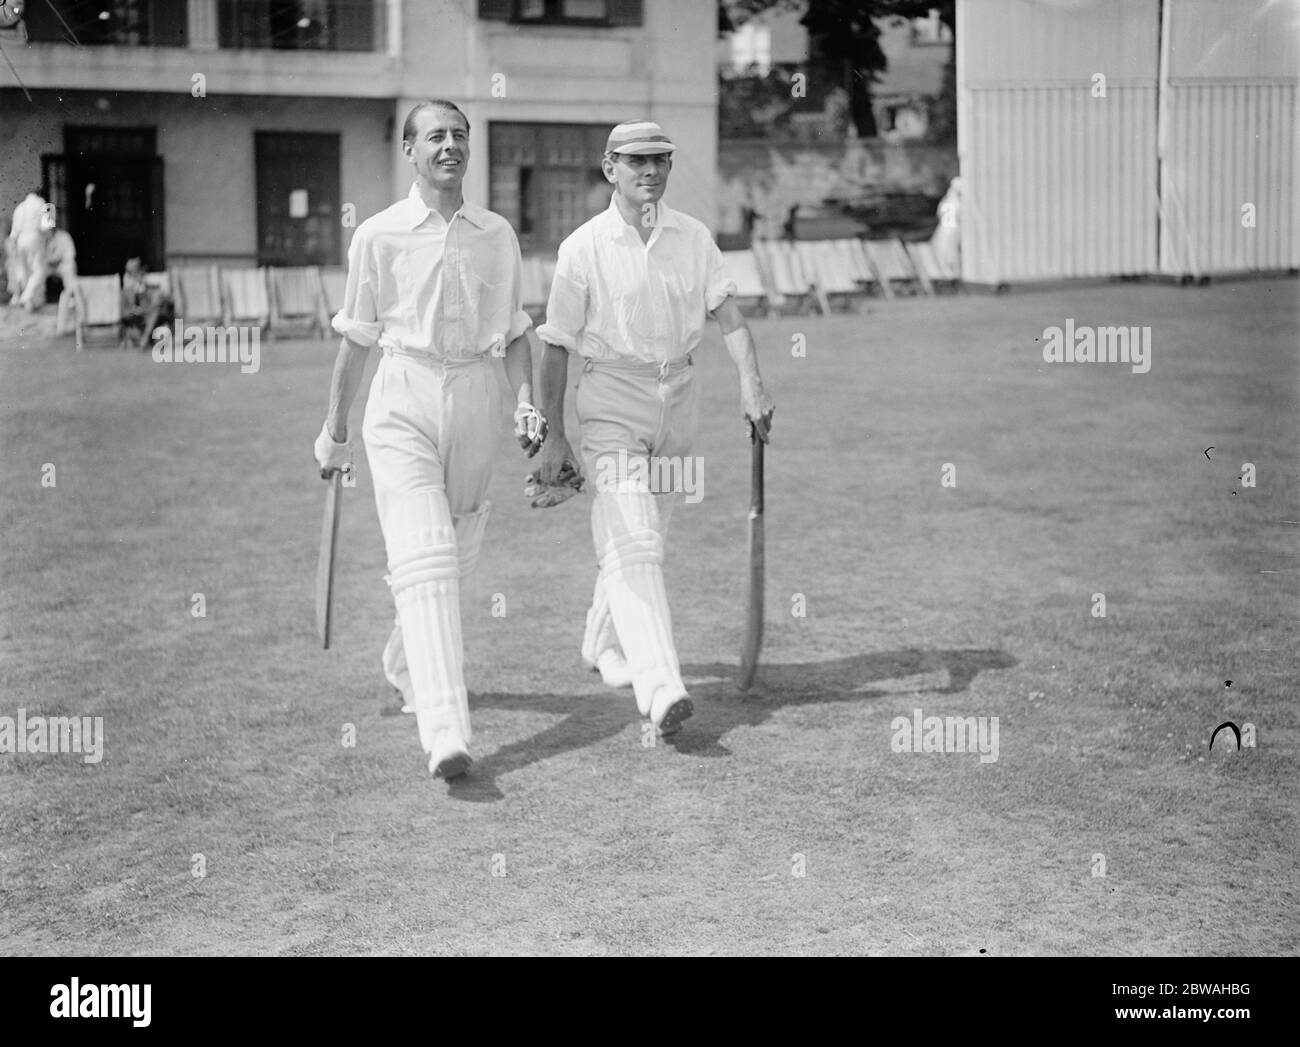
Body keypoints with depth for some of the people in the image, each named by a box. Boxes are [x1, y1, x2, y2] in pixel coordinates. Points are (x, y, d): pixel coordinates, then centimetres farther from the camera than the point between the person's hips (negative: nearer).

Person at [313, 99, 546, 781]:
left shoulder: (497, 235, 9)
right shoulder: (378, 235, 0)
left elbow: (514, 332, 15)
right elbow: (357, 339, 8)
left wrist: (526, 403, 0)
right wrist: (334, 429, 12)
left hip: (475, 398, 4)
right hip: (403, 399, -4)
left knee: (454, 557, 13)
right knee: (424, 557, -15)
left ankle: (407, 668, 41)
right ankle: (445, 733, -23)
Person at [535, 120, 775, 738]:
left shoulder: (693, 238, 4)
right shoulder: (584, 247, -8)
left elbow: (725, 309, -5)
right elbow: (556, 344, -5)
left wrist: (750, 382, -21)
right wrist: (553, 436, -6)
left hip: (677, 395, 5)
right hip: (612, 396, -5)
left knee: (638, 536, 15)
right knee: (635, 542, -15)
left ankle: (604, 645, 37)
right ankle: (659, 688, -25)